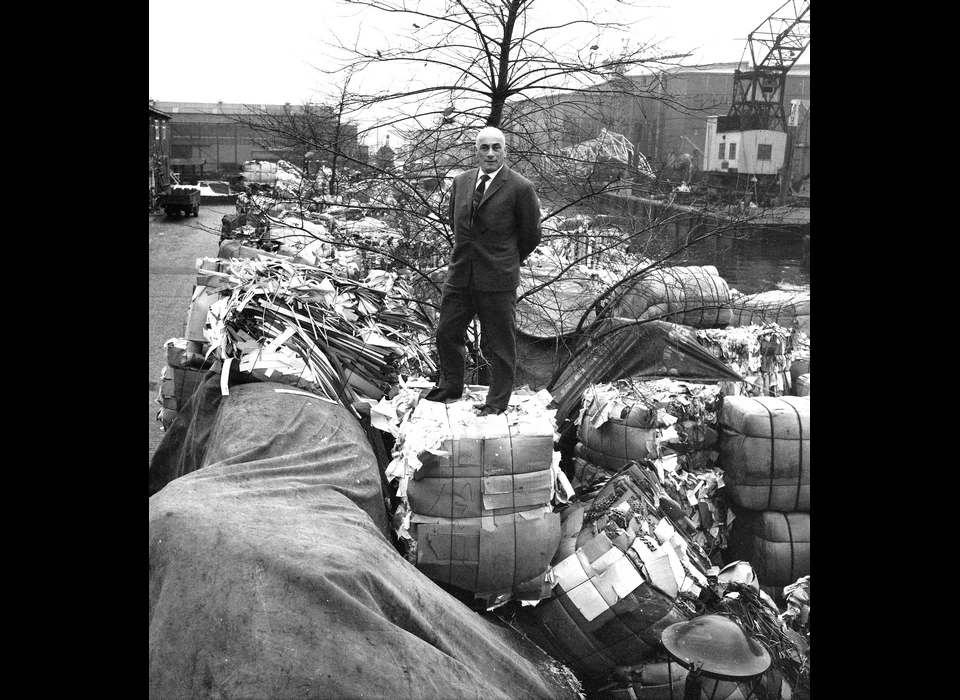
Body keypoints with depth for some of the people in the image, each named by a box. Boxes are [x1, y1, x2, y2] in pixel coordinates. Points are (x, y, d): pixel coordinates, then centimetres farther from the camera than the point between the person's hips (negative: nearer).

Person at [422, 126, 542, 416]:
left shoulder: (520, 188, -11)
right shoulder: (460, 182, 6)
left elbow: (531, 235, -1)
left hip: (498, 279, -5)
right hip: (460, 274, 6)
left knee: (499, 343, 5)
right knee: (447, 333, 15)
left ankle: (498, 401, 22)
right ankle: (450, 387, 37)